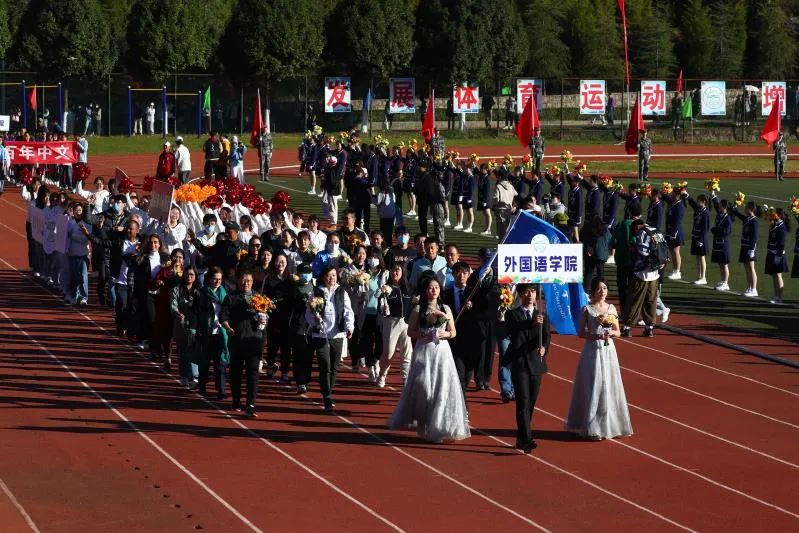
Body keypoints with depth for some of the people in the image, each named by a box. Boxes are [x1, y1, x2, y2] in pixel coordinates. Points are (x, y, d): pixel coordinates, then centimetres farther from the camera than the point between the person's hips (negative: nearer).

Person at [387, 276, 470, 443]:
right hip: (424, 352, -2)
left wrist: (444, 334, -8)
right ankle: (423, 425, 3)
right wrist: (424, 336, -14)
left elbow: (453, 332, 13)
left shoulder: (445, 309, 10)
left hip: (442, 351, 2)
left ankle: (440, 426, 4)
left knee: (443, 387, -4)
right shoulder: (418, 310, 3)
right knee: (423, 387, -7)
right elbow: (410, 331, 2)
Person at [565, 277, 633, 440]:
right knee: (594, 388, -3)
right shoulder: (587, 309, -5)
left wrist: (611, 333, -11)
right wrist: (597, 336, -19)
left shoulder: (611, 309, 6)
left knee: (609, 387, 5)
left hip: (608, 351, 4)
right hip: (593, 351, -4)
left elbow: (617, 332, 12)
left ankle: (610, 424, 15)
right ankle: (593, 428, 4)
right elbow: (581, 333, -5)